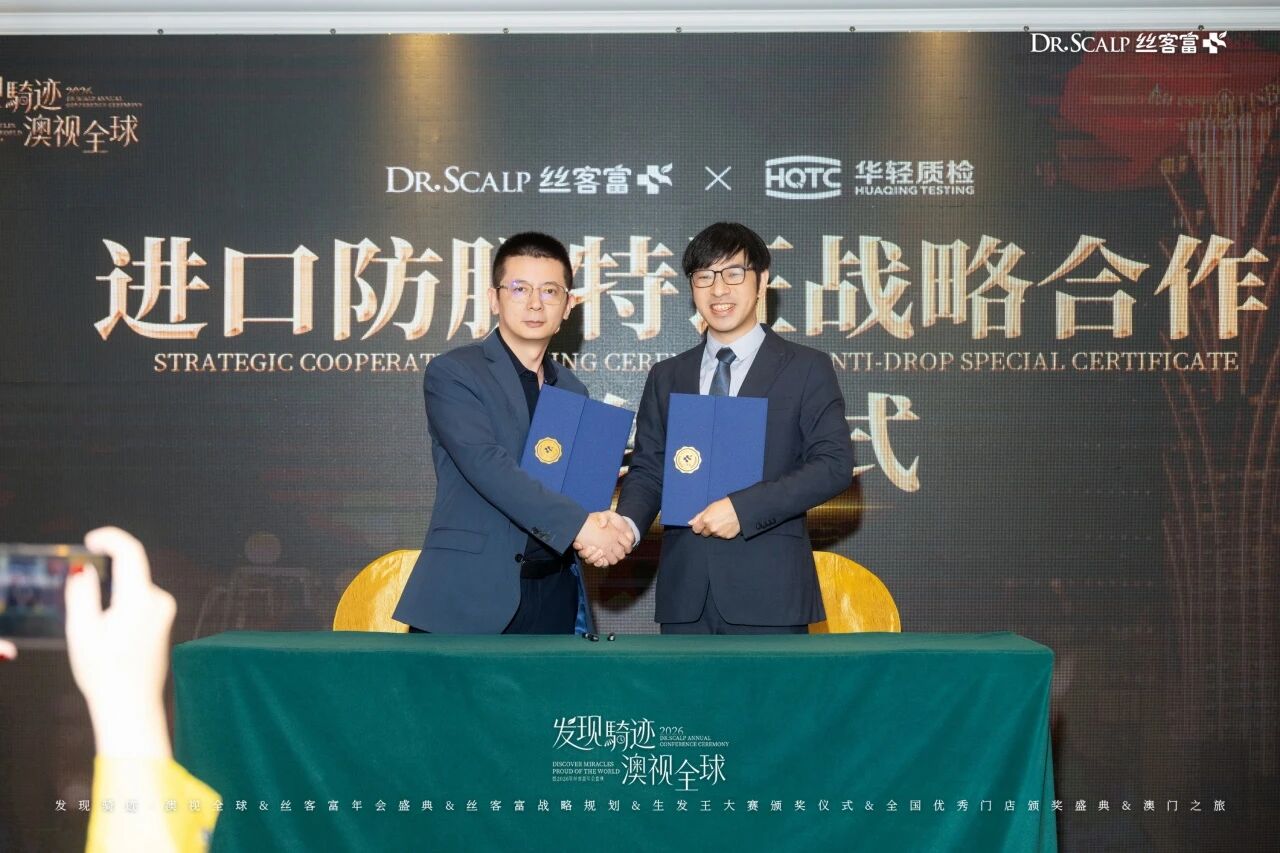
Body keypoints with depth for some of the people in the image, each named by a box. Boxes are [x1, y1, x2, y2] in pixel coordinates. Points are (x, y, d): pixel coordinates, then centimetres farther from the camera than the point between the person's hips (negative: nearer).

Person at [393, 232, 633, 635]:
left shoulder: (573, 389, 16)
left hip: (555, 596, 5)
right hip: (468, 598, -5)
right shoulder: (452, 372, -3)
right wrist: (577, 525, -23)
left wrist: (600, 523, -9)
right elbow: (485, 464, -17)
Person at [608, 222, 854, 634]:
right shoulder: (667, 377, 15)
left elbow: (835, 463, -5)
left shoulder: (806, 369, 4)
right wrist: (627, 523, -11)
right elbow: (648, 469, 12)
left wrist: (744, 507, -16)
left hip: (768, 589, -3)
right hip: (685, 591, 3)